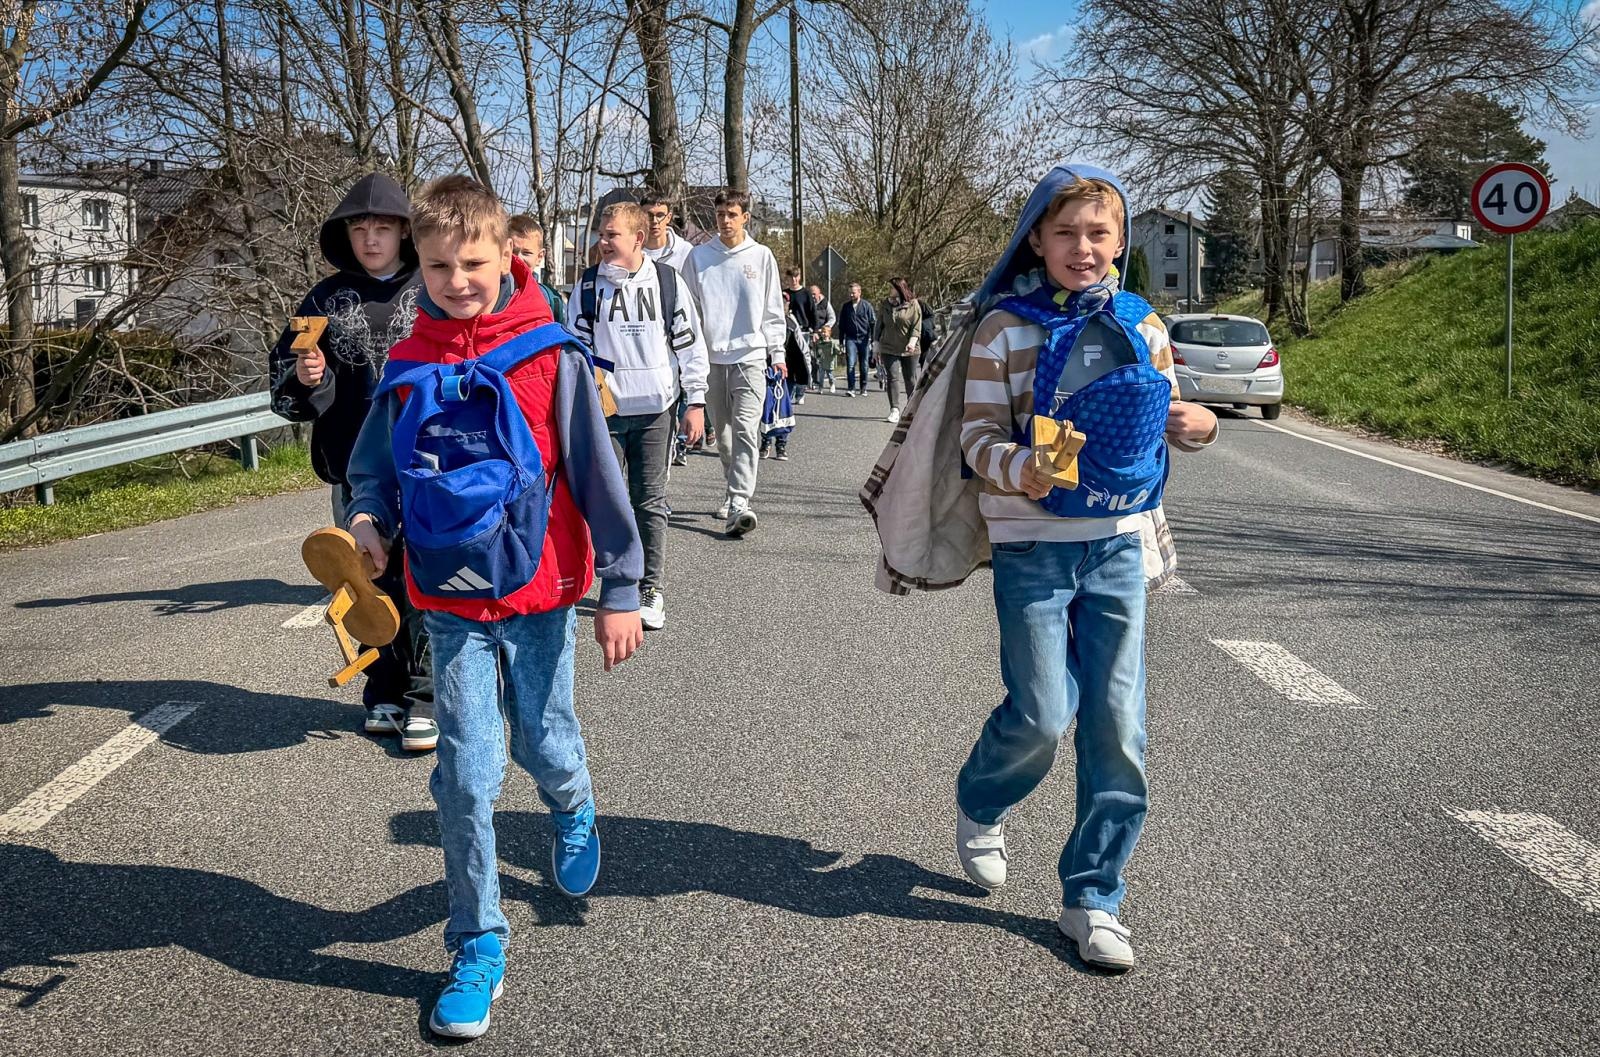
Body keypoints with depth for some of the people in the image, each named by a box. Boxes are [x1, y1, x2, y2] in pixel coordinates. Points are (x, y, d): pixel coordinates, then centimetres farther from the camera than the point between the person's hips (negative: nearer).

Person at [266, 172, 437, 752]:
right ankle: (385, 690, 23)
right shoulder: (327, 298, 9)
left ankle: (426, 697, 6)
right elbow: (284, 372, 13)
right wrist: (305, 377, -9)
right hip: (355, 466, 3)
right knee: (370, 579, 10)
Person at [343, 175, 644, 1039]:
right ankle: (478, 948, 15)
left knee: (545, 746, 15)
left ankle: (573, 809, 52)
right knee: (465, 778, 0)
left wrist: (621, 588, -7)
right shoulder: (408, 370, -1)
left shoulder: (550, 359, -10)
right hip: (452, 603, 2)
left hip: (540, 592, -2)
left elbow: (597, 475, -7)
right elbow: (377, 466, 12)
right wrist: (367, 518, -10)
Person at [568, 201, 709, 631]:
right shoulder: (588, 286, 4)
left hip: (655, 409, -1)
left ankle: (651, 591, 9)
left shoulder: (668, 281, 1)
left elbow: (689, 342, 4)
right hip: (604, 410, 1)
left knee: (651, 502, 2)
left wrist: (695, 402, 0)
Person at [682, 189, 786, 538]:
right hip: (712, 357, 3)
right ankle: (735, 492, 29)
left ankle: (739, 504, -23)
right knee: (723, 433, 12)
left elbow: (773, 309, 8)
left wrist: (777, 352, 5)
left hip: (750, 355, -2)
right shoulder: (699, 256, 6)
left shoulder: (761, 256, 5)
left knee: (745, 430, -15)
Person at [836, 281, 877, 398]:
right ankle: (851, 388, -13)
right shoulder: (845, 306, 7)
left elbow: (873, 322, 3)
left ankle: (863, 388, 18)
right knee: (850, 364, -12)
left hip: (864, 339, -1)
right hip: (850, 339, 1)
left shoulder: (867, 305, 1)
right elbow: (841, 324, 14)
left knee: (864, 366, 5)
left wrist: (872, 338, -3)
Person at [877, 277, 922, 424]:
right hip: (889, 349, 2)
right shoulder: (886, 305, 8)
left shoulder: (913, 304, -3)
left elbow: (917, 326, -6)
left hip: (909, 350, -2)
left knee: (910, 380, 6)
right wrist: (878, 348, 12)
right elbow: (880, 327, 14)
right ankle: (894, 410, -9)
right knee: (892, 378, -8)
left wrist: (912, 342, -22)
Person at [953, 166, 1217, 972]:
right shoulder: (1005, 328, -5)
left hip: (1117, 545, 4)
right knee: (1042, 714, -7)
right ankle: (981, 806, 29)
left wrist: (1198, 425, -7)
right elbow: (978, 434, -8)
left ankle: (1092, 898, 16)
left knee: (1117, 726, 2)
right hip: (1031, 547, -3)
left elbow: (1164, 415, 16)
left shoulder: (1141, 326, 7)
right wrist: (1018, 470, -29)